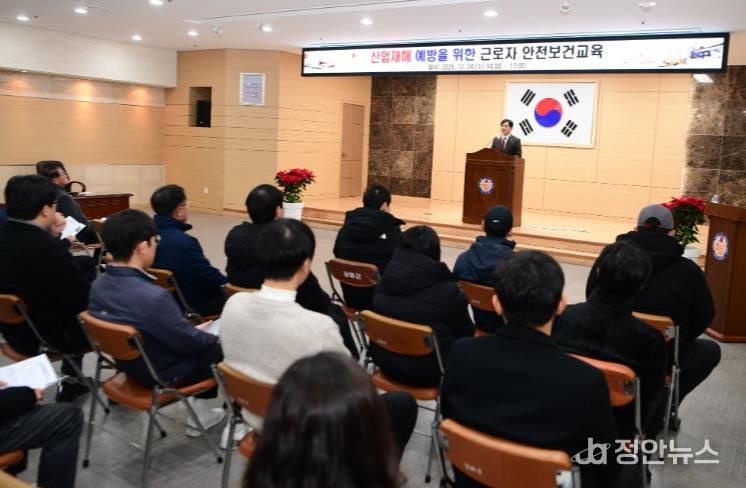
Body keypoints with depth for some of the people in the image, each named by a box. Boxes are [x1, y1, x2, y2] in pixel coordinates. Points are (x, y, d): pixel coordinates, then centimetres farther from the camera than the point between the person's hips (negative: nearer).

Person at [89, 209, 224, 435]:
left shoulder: (98, 286, -9)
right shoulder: (153, 297, -36)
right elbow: (188, 342, -21)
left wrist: (193, 330, 10)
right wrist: (215, 338, 0)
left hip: (129, 363, 8)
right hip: (164, 375, -8)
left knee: (207, 342, 24)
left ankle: (200, 412, 33)